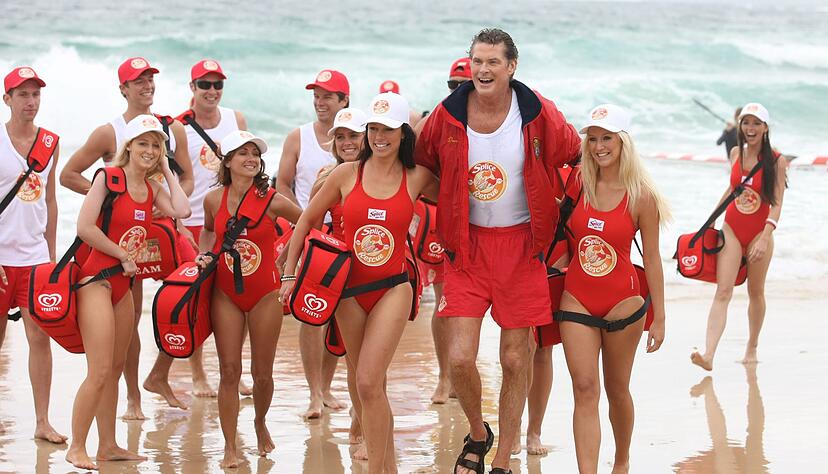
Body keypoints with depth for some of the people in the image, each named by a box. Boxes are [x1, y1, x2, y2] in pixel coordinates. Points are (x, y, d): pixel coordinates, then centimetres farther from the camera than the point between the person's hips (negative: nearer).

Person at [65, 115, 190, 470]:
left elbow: (181, 211, -10)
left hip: (123, 282, 8)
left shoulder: (153, 187, 9)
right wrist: (123, 255, -9)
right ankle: (76, 448, -3)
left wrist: (167, 171, 0)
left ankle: (108, 445, 21)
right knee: (100, 371, -12)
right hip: (97, 277, -8)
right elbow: (85, 227, -17)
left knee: (116, 368, 13)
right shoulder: (108, 177, -10)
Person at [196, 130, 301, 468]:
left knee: (262, 373, 6)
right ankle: (230, 447, 6)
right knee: (229, 372, -2)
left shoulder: (272, 201, -12)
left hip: (265, 293, -1)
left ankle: (260, 423, 36)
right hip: (225, 294, 1)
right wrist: (204, 254, 0)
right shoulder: (213, 200, -4)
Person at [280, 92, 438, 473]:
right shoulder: (347, 174, 0)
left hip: (392, 289, -2)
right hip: (349, 290, 2)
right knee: (372, 385, 10)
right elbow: (307, 219, 9)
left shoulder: (418, 178, -3)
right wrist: (289, 273, 7)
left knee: (368, 383, -16)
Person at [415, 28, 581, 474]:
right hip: (466, 245, 1)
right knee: (460, 358, -9)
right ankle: (477, 433, 21)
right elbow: (421, 167, 11)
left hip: (521, 245, -1)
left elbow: (577, 155, 7)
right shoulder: (446, 116, -6)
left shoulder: (539, 115, -9)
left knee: (514, 361, 5)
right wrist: (445, 222, 9)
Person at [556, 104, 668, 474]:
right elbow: (563, 235, 16)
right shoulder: (577, 184, -2)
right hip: (577, 302, 2)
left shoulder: (641, 197, -9)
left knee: (617, 389, 12)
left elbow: (652, 259, -4)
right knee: (584, 390, -7)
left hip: (622, 303, -2)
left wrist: (659, 317, -3)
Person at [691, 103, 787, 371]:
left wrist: (765, 239, -26)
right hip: (731, 230, 2)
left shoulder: (776, 162, -10)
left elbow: (776, 205, -15)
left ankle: (752, 348, 31)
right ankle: (709, 355, -23)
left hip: (759, 232, -2)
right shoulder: (736, 154, 3)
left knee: (756, 292, 12)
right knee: (723, 292, -11)